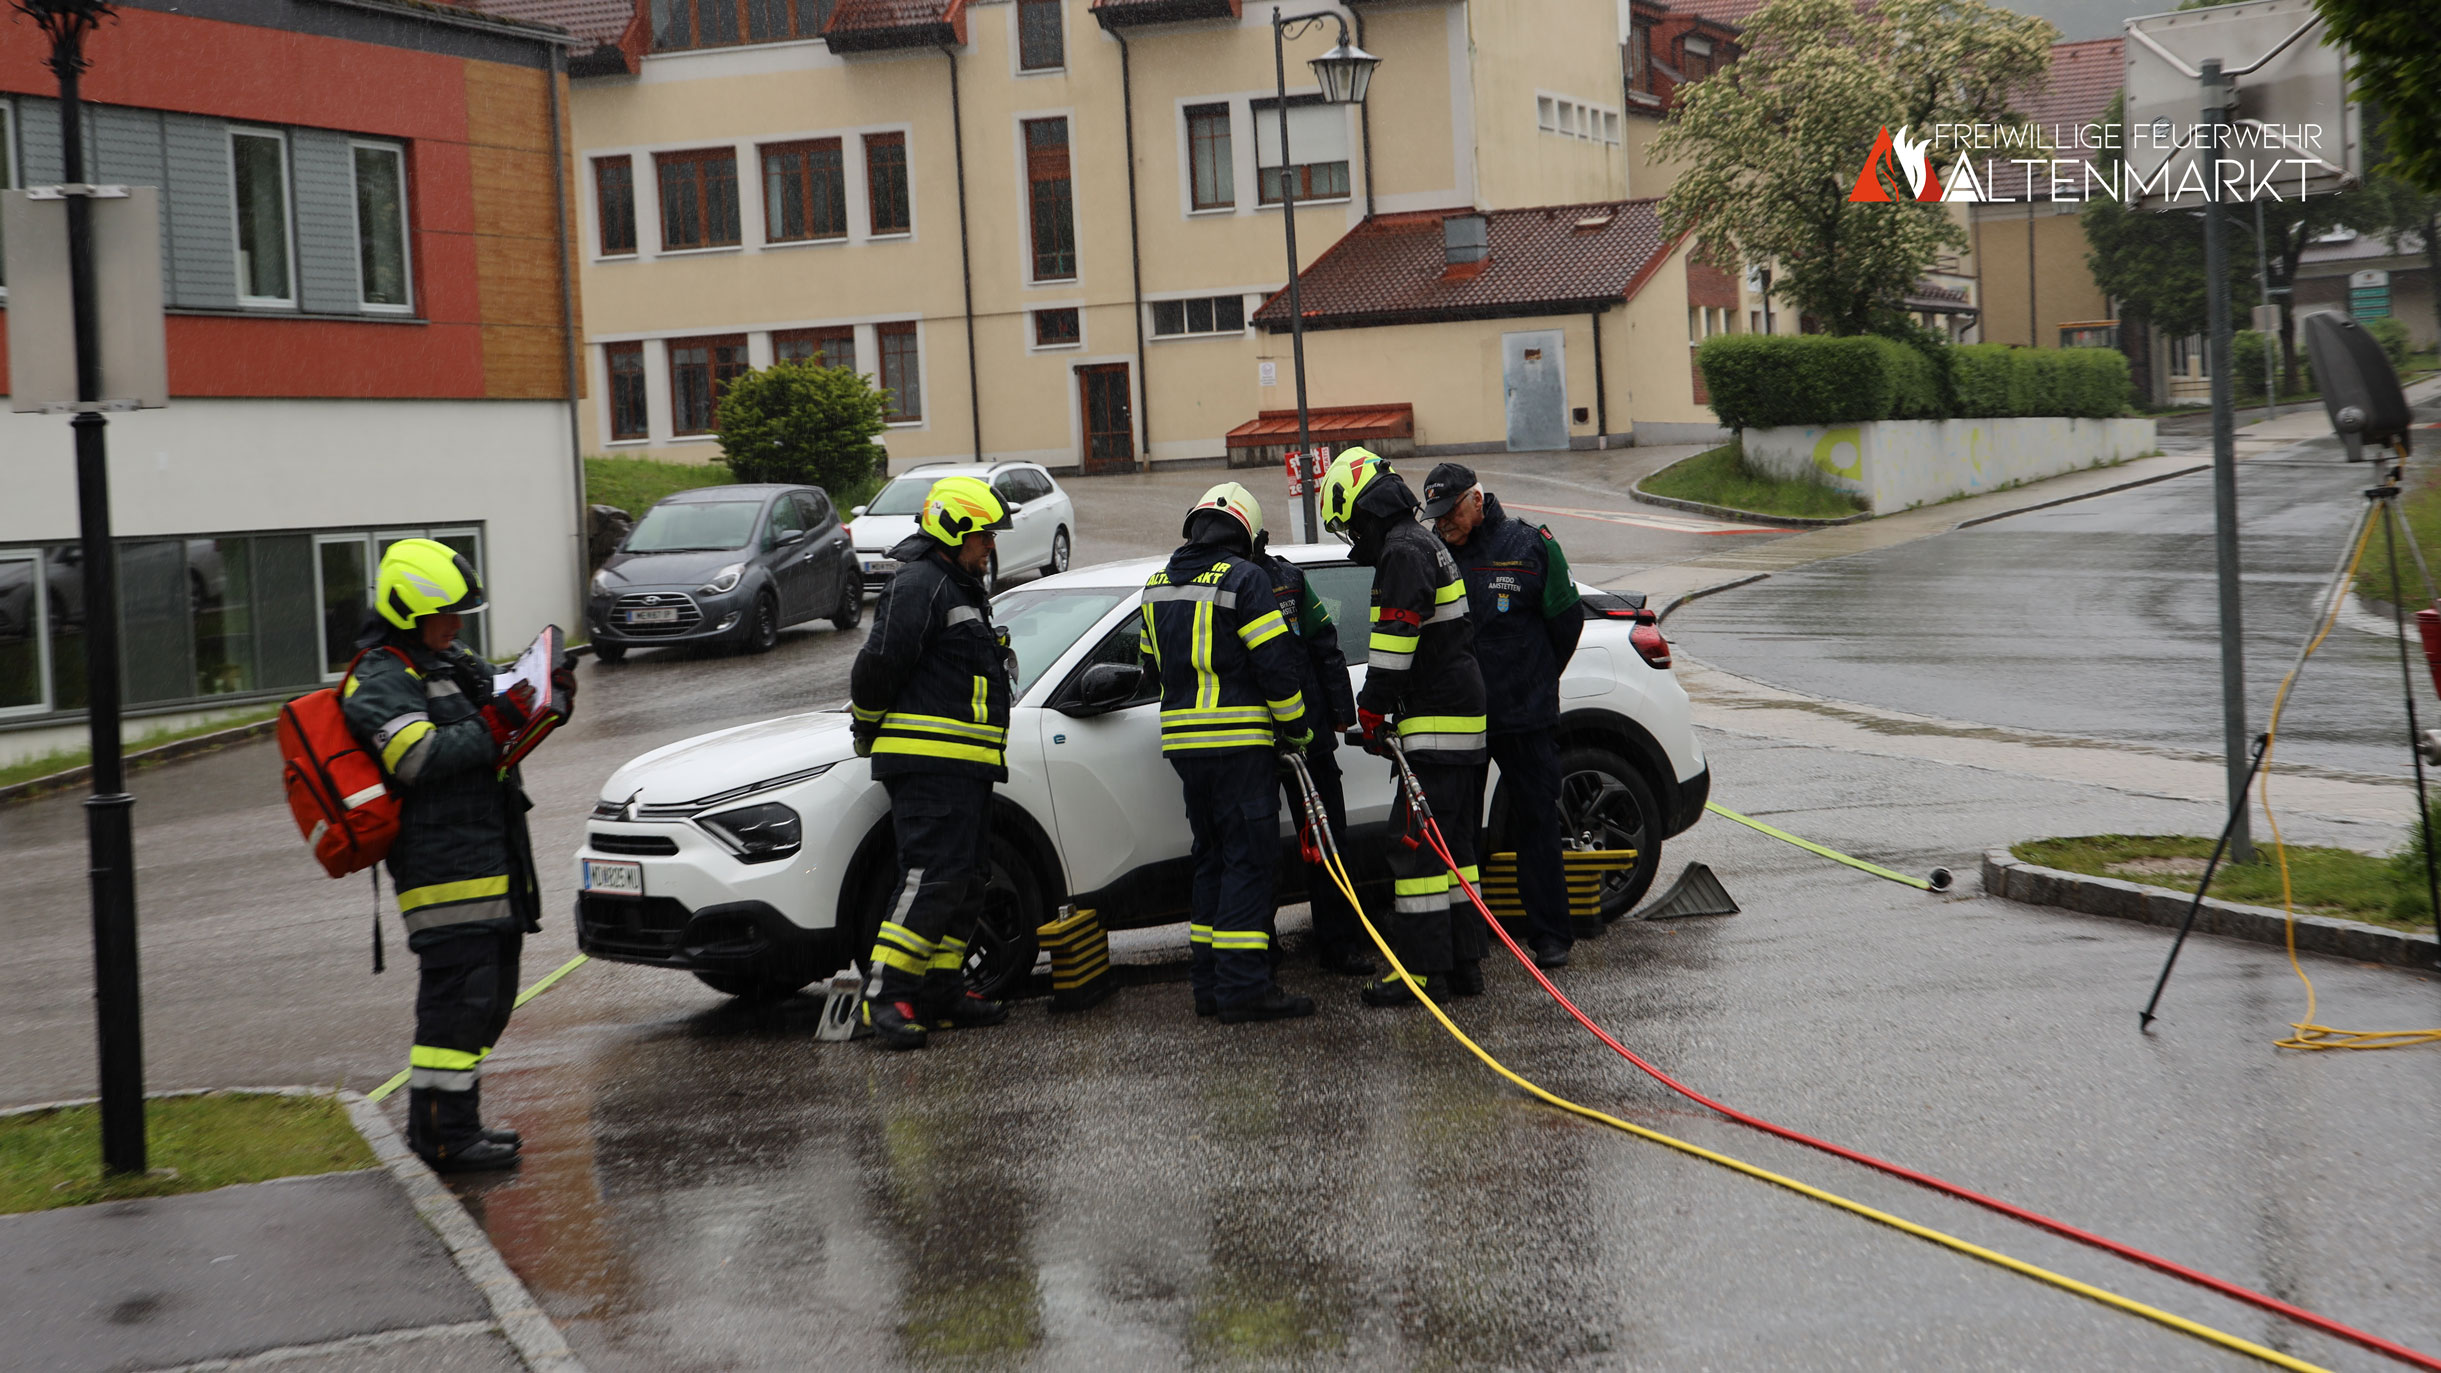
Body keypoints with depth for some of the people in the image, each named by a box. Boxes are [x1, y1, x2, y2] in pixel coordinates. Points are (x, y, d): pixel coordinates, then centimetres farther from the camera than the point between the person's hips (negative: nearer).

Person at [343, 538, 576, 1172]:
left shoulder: (451, 665, 20)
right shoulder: (380, 680, -10)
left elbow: (506, 706, 29)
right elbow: (420, 757, -23)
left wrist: (551, 693, 8)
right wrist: (497, 722, -23)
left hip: (491, 861, 10)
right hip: (443, 867, -10)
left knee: (490, 996, 14)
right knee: (459, 998, -11)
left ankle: (455, 1123, 22)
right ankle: (444, 1136, -7)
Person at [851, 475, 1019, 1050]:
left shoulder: (961, 590, 23)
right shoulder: (919, 585, -11)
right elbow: (878, 663, -17)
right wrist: (868, 732, -5)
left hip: (965, 765, 10)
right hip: (930, 760, -10)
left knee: (966, 881, 11)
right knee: (932, 879, -17)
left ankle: (942, 996, 16)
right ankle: (885, 997, -17)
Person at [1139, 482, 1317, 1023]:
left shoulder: (1159, 586, 13)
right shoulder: (1244, 578, -10)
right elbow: (1277, 660, -12)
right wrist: (1297, 728, -1)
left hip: (1183, 743, 7)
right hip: (1240, 741, -7)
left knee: (1214, 859, 15)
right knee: (1250, 860, -5)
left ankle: (1210, 985, 16)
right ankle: (1243, 987, -10)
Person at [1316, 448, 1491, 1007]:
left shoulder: (1402, 551, -13)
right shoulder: (1425, 544, 20)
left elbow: (1395, 643, -18)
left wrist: (1371, 709, -9)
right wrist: (1384, 711, 21)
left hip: (1436, 728, -11)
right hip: (1464, 721, 11)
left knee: (1416, 846, -8)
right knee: (1453, 843, 13)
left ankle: (1423, 971, -8)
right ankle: (1464, 963, 15)